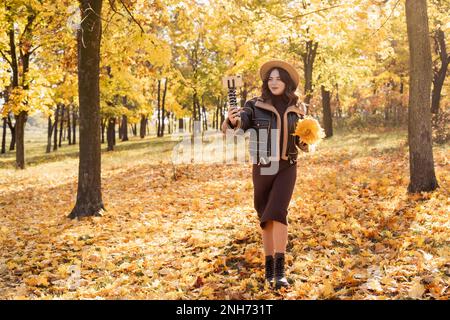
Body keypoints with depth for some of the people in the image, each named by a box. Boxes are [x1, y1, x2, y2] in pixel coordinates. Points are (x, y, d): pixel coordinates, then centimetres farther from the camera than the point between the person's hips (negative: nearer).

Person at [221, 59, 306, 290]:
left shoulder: (296, 109, 3)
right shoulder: (254, 105, -4)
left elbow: (302, 143, 13)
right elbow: (232, 127, -20)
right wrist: (232, 121, -44)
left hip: (286, 168, 0)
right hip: (261, 169, 0)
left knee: (277, 213, -19)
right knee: (265, 218, 9)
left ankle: (280, 271, -16)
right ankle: (269, 267, 25)